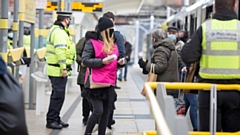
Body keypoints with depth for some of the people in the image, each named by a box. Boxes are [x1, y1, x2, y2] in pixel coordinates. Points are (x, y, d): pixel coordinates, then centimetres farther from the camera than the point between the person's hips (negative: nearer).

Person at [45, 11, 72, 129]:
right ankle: (51, 121, -1)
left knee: (57, 95, 16)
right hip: (58, 70, -11)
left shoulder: (54, 29, 17)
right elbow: (60, 51, -24)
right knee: (58, 96, -6)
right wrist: (64, 68, -23)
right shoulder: (59, 32, -16)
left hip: (53, 69, 11)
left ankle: (56, 119, 23)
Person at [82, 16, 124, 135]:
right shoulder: (92, 42, -6)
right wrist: (102, 61, -22)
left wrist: (119, 62, 6)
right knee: (98, 111, -14)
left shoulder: (112, 43, 16)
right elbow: (85, 60, -13)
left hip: (109, 84, 7)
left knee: (106, 113, 8)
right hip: (96, 84, -7)